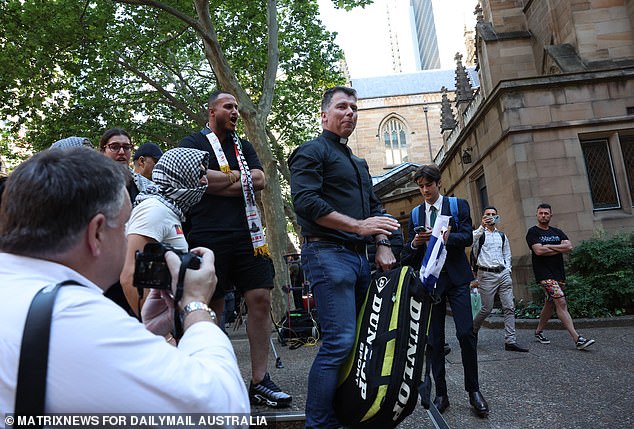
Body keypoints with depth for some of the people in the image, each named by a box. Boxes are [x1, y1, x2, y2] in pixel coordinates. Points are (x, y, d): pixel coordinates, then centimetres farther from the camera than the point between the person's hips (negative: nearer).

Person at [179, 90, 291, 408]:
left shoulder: (243, 145, 22)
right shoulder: (193, 143, 7)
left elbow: (260, 180, 5)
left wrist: (221, 181, -5)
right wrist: (238, 177, -1)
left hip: (247, 234, 5)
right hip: (209, 236, -4)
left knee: (261, 300, -2)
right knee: (213, 307, 2)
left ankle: (259, 381, 8)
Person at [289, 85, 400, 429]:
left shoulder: (358, 163, 26)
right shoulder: (312, 151, 0)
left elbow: (375, 208, 24)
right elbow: (305, 201, -15)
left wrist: (383, 244, 7)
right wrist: (357, 225, -18)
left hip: (359, 257, 9)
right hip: (327, 253, -9)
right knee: (340, 342, -14)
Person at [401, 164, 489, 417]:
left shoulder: (459, 205, 5)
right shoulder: (415, 214, 12)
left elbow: (468, 237, -7)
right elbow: (408, 252, 8)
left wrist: (442, 236, -24)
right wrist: (415, 243, -15)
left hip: (456, 277, -2)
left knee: (466, 333, -10)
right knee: (435, 339, 4)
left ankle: (473, 390, 8)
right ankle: (441, 394, 14)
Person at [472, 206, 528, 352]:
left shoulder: (502, 235, 17)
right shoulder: (479, 233, 1)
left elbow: (507, 254, 23)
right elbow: (471, 240, -24)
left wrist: (508, 270, 9)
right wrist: (482, 226, -32)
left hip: (503, 274, 5)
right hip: (486, 274, -5)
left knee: (509, 307, -2)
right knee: (487, 308, -2)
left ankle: (510, 341, 0)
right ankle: (473, 329, 23)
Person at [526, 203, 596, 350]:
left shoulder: (557, 232, 16)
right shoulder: (533, 232, -1)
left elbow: (569, 247, 1)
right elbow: (538, 250, -15)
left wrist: (548, 246, -10)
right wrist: (560, 249, -4)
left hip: (559, 273, 6)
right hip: (544, 274, -6)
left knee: (550, 304, 13)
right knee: (561, 302, -16)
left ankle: (539, 331, 29)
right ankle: (577, 339, -19)